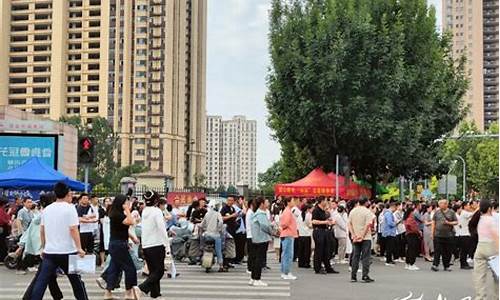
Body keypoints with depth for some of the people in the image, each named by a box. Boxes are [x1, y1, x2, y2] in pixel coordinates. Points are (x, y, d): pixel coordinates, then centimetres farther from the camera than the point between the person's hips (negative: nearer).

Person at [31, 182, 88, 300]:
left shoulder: (47, 209, 9)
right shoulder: (70, 208, -8)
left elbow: (42, 230, 11)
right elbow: (73, 229, -15)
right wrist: (79, 248, -13)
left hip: (49, 252, 4)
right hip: (67, 252, -4)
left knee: (41, 281, 1)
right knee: (76, 280, 10)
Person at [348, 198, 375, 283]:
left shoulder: (352, 211, 6)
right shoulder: (367, 211, -9)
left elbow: (349, 223, 2)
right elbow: (368, 224, -17)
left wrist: (353, 234, -3)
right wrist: (362, 235, -14)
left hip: (355, 238, 5)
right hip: (366, 238, -5)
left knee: (355, 257, 9)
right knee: (366, 257, 1)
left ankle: (353, 276, 9)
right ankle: (365, 276, -1)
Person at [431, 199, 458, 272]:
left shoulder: (451, 212, 3)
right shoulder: (437, 212, 8)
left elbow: (456, 222, 4)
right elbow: (433, 223, 10)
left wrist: (449, 223, -13)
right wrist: (432, 233, 4)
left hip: (448, 235, 0)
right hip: (438, 235, 0)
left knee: (448, 252, 5)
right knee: (437, 250, -5)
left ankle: (446, 266, 16)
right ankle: (435, 265, -4)